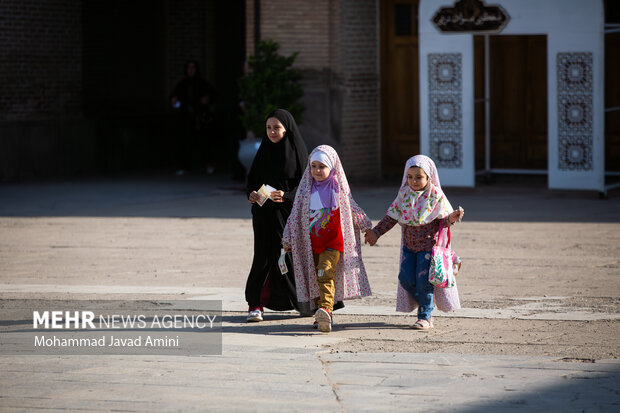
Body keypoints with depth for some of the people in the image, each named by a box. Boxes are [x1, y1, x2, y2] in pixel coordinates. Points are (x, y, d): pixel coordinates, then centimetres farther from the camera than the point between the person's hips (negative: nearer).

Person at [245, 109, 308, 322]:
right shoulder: (264, 150, 9)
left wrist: (286, 196, -22)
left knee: (289, 255, 0)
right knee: (264, 255, -6)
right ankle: (256, 304, -5)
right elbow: (252, 177, 13)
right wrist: (251, 193, -8)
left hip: (288, 212, -3)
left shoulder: (297, 151, -2)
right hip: (264, 212, 3)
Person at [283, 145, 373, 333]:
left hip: (333, 241, -3)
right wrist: (287, 239, 12)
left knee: (325, 273, -22)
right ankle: (322, 316, 17)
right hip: (312, 243, 3)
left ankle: (326, 309, -34)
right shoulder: (306, 189, 5)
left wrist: (366, 226, 25)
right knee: (315, 278, 7)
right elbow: (295, 215, 11)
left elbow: (352, 209, 15)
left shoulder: (338, 188, 1)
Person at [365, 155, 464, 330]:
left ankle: (425, 317, 5)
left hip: (428, 245, -5)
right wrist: (376, 232, 8)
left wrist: (451, 218, -28)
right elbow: (392, 217, 10)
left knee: (423, 281, -7)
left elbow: (442, 220, -6)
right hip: (409, 245, 5)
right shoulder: (404, 194, 3)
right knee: (406, 279, -1)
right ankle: (424, 304, 23)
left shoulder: (436, 196, -8)